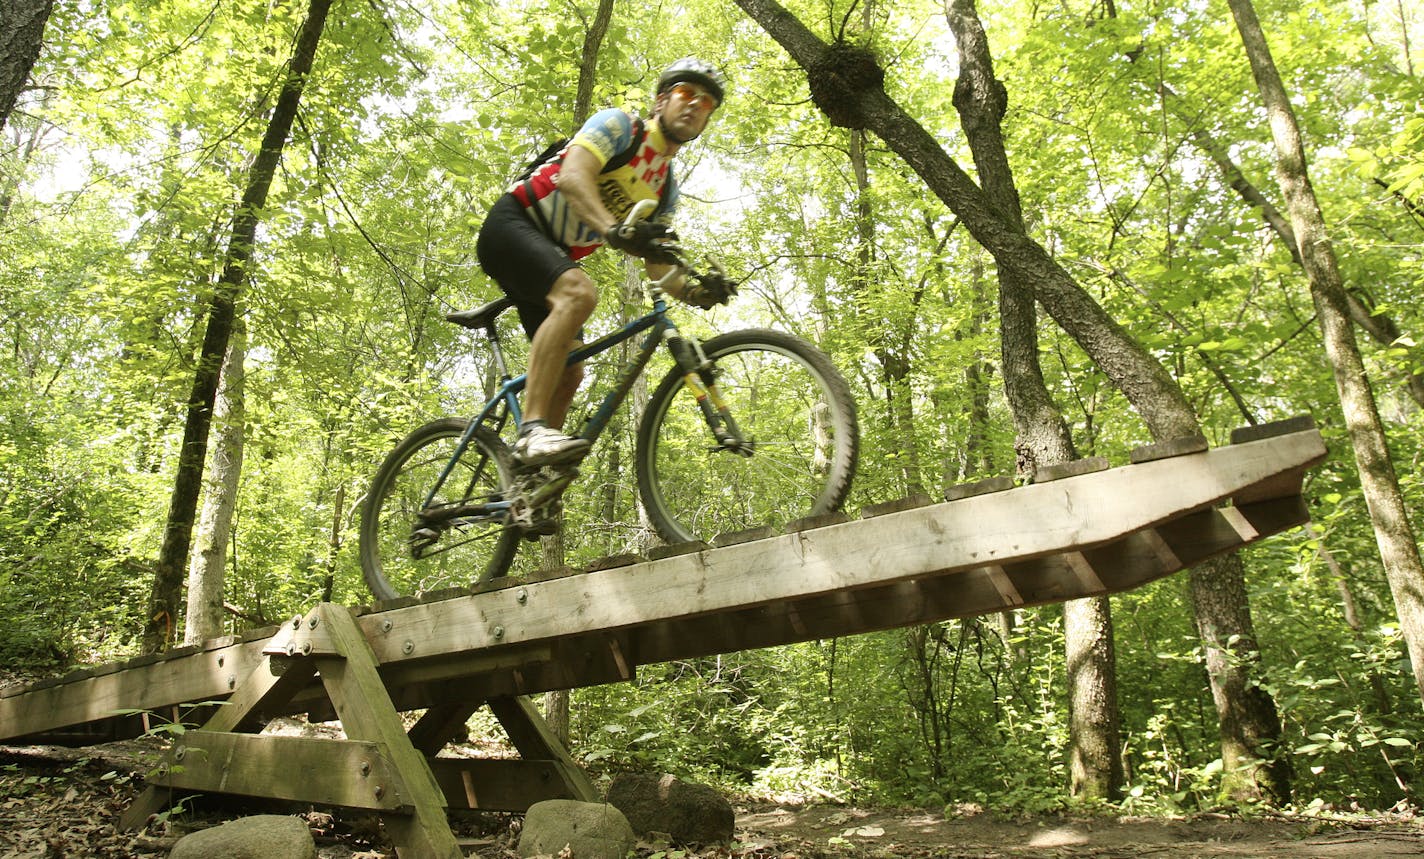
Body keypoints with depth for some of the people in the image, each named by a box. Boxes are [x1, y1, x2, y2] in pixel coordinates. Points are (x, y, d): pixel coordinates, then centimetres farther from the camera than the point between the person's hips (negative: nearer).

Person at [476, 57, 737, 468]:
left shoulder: (667, 188, 13)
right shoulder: (619, 125, -8)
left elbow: (657, 262, 3)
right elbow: (572, 175, -26)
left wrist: (693, 291, -19)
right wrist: (613, 228, -45)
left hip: (552, 256, 8)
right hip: (512, 224, -8)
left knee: (570, 373, -1)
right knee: (578, 291, -36)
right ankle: (531, 431, -40)